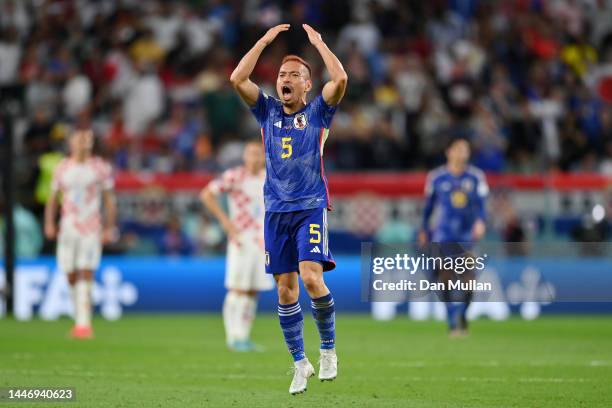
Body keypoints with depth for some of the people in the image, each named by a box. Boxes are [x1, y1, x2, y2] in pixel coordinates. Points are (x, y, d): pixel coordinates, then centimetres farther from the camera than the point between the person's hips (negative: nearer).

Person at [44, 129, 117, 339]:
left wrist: (109, 228, -2)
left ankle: (84, 323, -16)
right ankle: (80, 317, 23)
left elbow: (109, 200, 5)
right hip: (68, 228, 3)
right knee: (71, 275, 4)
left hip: (92, 230, -3)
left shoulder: (101, 168, 1)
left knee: (86, 274, -13)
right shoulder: (62, 168, 8)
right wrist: (49, 223, 1)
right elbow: (53, 198, 14)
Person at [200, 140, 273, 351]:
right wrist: (225, 221, -15)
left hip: (262, 241, 6)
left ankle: (244, 337, 12)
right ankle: (234, 337, -8)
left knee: (253, 291, 6)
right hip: (242, 238, -6)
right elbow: (207, 194, -12)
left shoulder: (268, 178, 11)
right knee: (238, 289, -10)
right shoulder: (234, 176, -9)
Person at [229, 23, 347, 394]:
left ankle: (329, 350, -2)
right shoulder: (268, 111, 12)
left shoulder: (318, 112, 4)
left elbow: (340, 78, -14)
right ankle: (300, 364, 12)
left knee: (311, 277, -20)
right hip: (276, 210, 4)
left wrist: (318, 41, -3)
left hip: (311, 207, -4)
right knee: (285, 288, 3)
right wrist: (265, 40, 2)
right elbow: (238, 79, 0)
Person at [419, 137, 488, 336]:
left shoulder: (476, 177, 2)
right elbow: (428, 205, 11)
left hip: (468, 235, 1)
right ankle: (453, 324, 1)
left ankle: (461, 315, 19)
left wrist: (480, 221, -21)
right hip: (443, 235, -1)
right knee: (446, 279, -6)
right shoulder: (436, 177, 2)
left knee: (468, 278, -6)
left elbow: (481, 203, -4)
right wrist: (424, 230, 14)